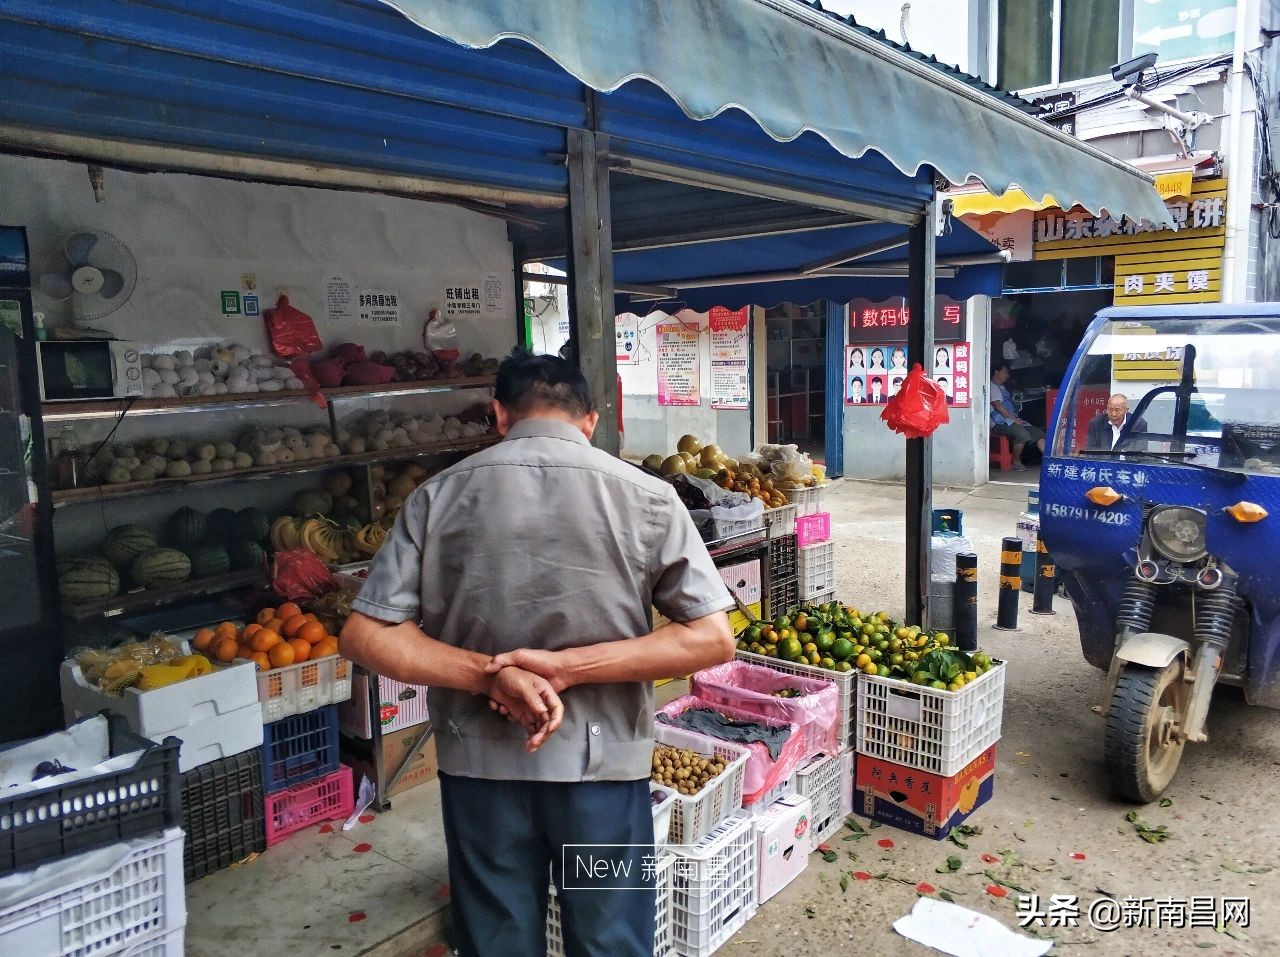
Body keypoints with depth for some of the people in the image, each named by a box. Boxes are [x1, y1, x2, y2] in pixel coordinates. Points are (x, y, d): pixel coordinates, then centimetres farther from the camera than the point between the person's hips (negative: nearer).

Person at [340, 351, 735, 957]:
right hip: (603, 763, -1)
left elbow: (364, 636, -7)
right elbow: (711, 639, -11)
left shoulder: (440, 496, -5)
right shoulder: (645, 497, -9)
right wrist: (569, 666, -14)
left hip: (480, 765, 2)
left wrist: (490, 673, -14)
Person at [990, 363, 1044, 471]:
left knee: (1038, 433, -5)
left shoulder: (1003, 388, 27)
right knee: (1023, 434, -33)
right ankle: (1016, 462, -17)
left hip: (1013, 419, 10)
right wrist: (1014, 419, -15)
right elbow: (998, 406, -14)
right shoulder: (992, 387, -4)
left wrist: (1017, 418, 12)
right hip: (1000, 423, -10)